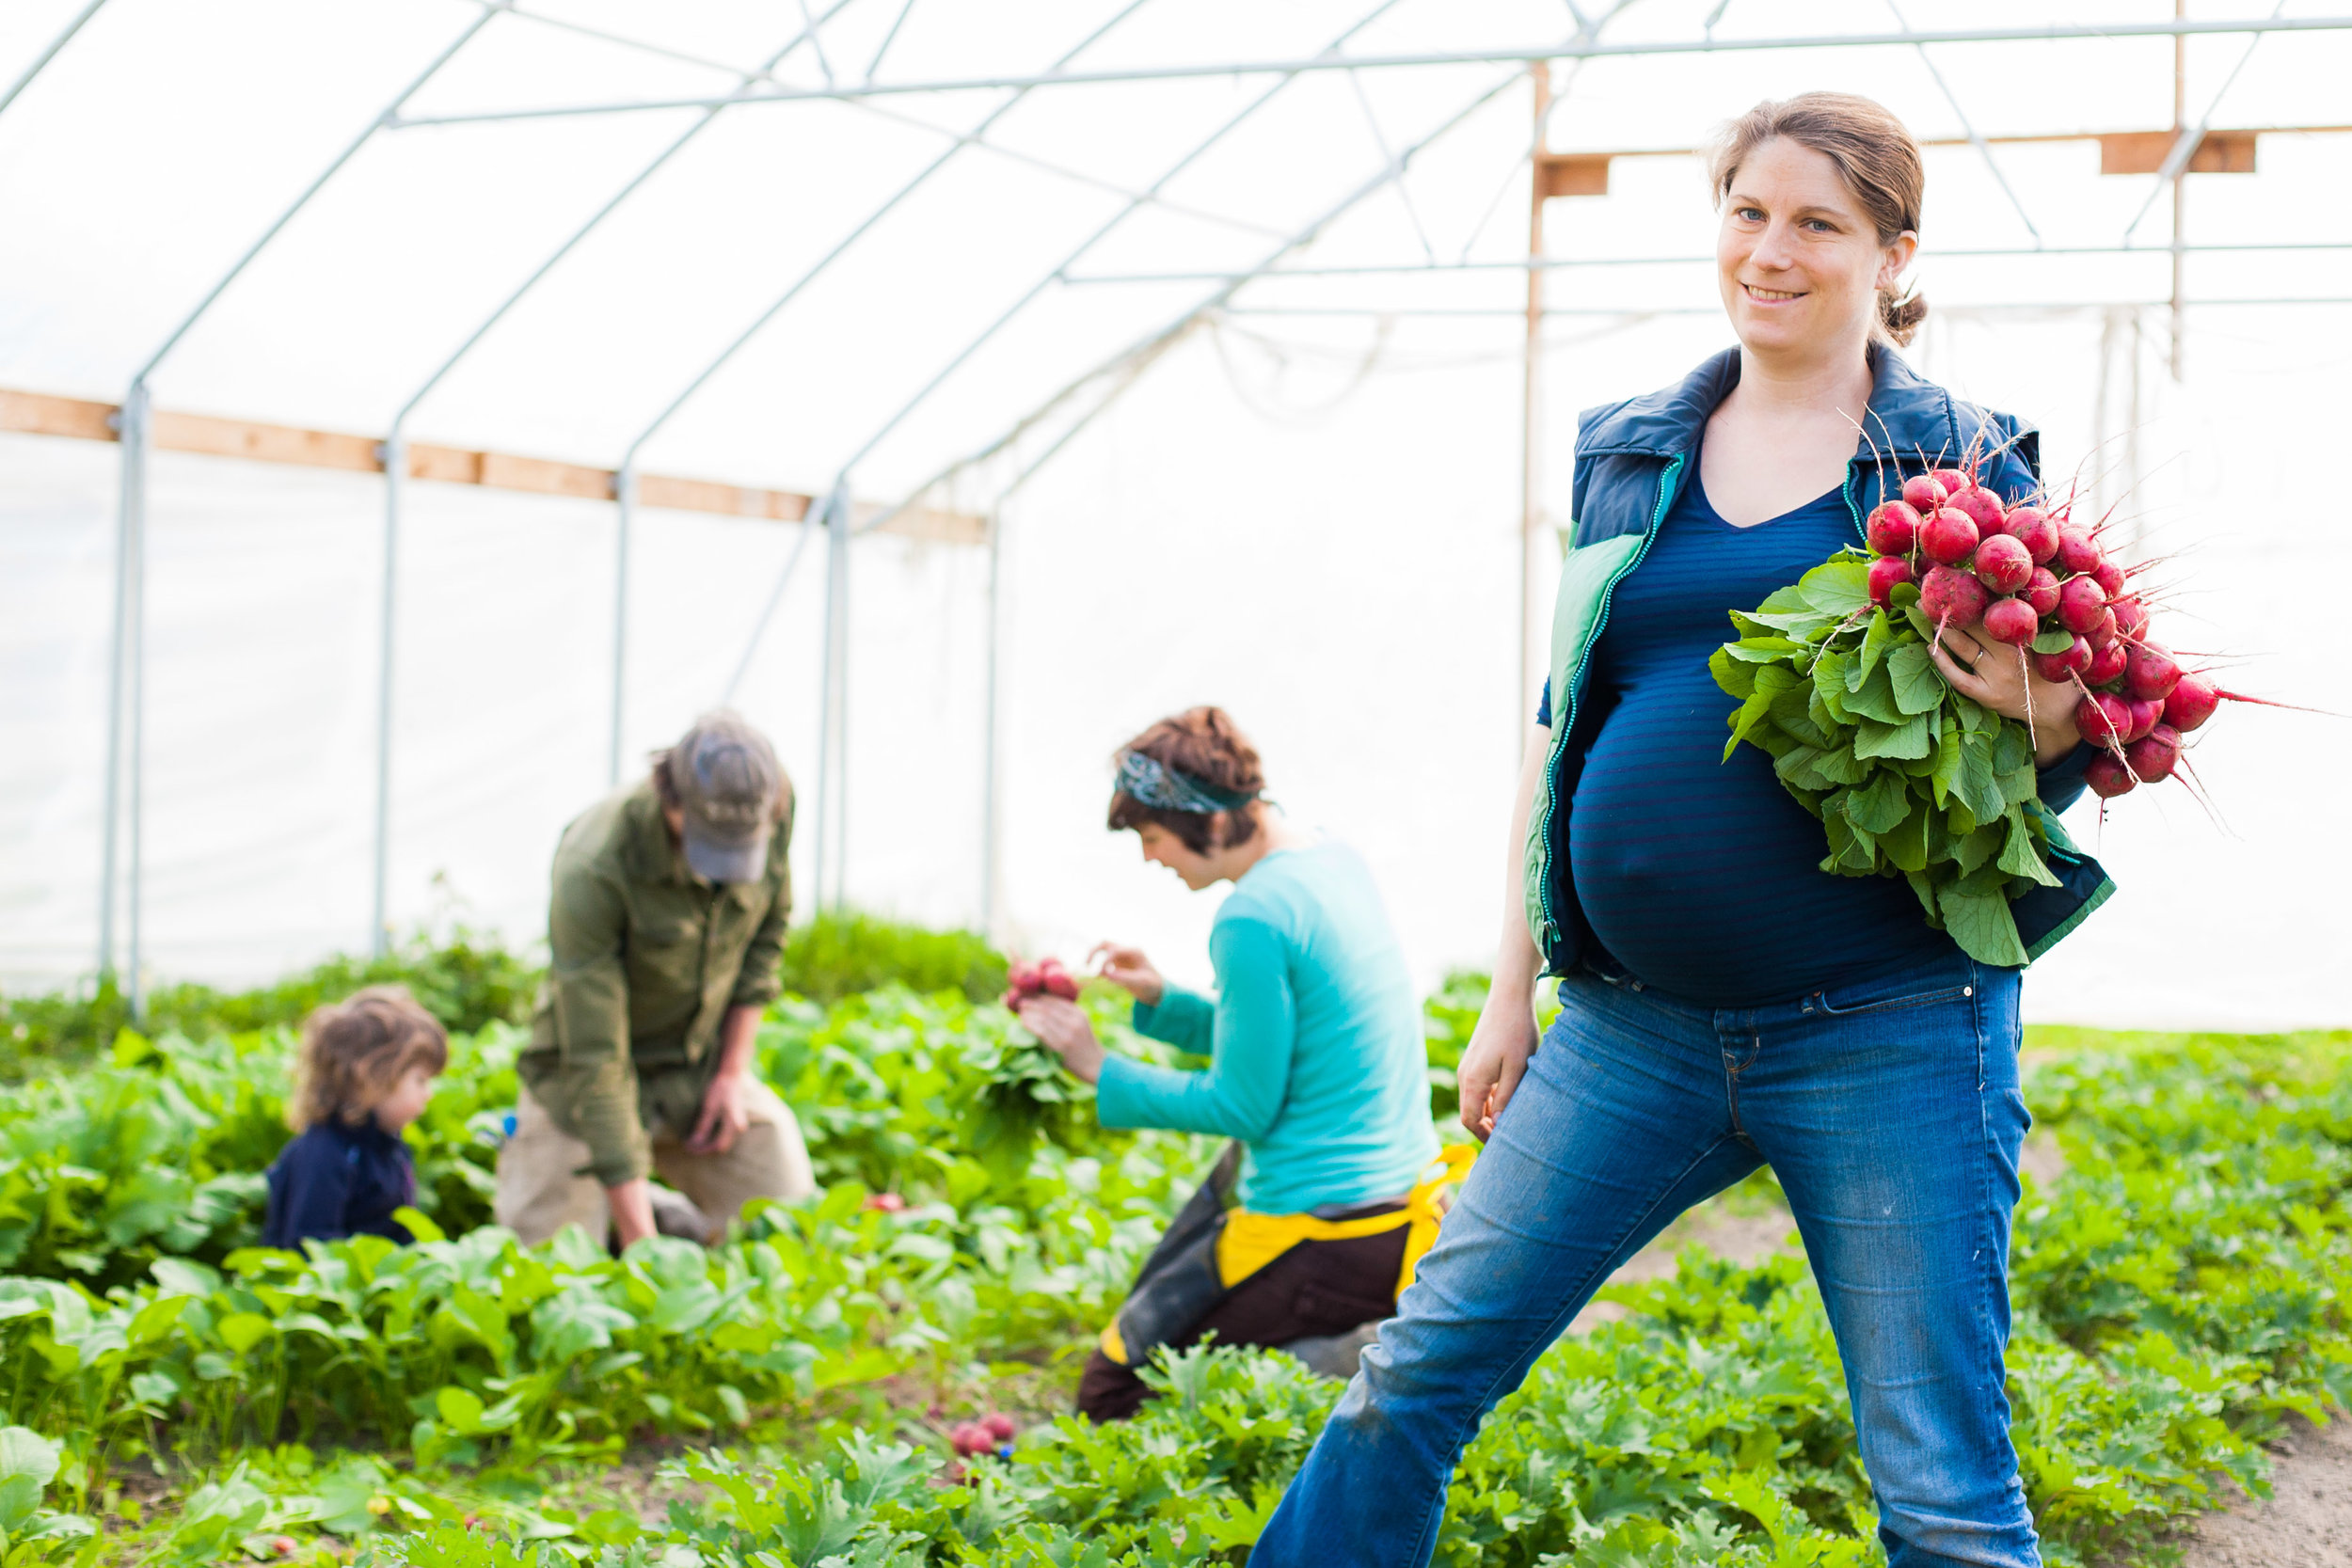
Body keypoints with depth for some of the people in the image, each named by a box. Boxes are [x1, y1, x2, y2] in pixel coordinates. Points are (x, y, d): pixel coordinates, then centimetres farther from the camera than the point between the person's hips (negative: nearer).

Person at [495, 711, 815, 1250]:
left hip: (703, 1066, 4)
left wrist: (733, 1070, -3)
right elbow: (594, 1059, -32)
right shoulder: (591, 871, -34)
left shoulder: (773, 804, -19)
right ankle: (521, 1156, 20)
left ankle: (661, 1211, 22)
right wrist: (640, 1247, -34)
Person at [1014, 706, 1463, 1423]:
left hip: (1325, 1245, -10)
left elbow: (1243, 1107, -14)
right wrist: (1161, 999, 13)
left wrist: (1099, 1069, -7)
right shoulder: (1337, 862, 8)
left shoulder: (1252, 920, -20)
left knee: (1112, 1384, 3)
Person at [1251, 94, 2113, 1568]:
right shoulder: (1629, 452, 12)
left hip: (1886, 1038, -3)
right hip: (1635, 1028, 4)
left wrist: (2043, 723, -20)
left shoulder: (1968, 458, 2)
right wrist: (1510, 995, 16)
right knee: (1417, 1372, 5)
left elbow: (2056, 748, 5)